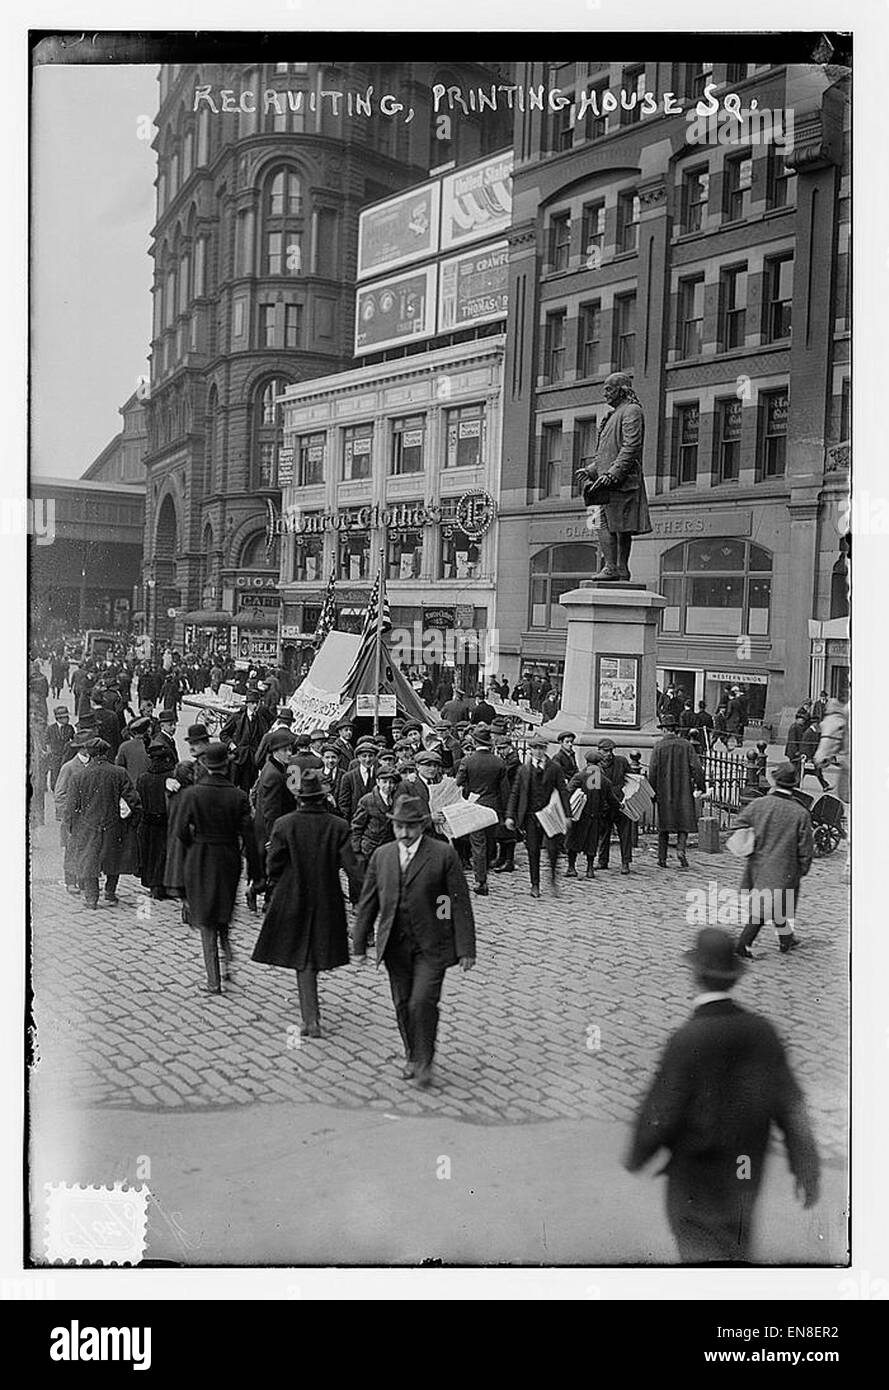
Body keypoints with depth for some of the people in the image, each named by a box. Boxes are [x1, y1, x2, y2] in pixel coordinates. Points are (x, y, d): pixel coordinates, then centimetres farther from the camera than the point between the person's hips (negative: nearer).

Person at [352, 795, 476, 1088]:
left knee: (422, 1002, -13)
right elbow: (368, 902, 11)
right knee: (403, 1005, 10)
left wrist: (466, 949, -9)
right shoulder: (381, 856, 6)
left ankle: (424, 1061, 7)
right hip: (395, 946, 4)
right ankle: (412, 1056, 31)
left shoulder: (444, 854, -7)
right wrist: (360, 945, 9)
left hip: (431, 946, -4)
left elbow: (460, 903, -6)